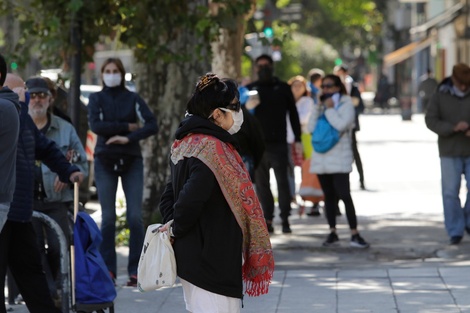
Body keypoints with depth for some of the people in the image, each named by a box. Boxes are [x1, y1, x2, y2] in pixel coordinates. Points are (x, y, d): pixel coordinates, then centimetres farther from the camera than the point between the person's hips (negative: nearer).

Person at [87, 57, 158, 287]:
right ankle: (108, 269, 4)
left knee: (135, 218, -6)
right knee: (108, 218, 0)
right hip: (105, 161, 0)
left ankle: (136, 270, -3)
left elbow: (152, 125, -5)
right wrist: (127, 126, -11)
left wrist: (128, 138, -17)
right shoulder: (96, 99, 7)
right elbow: (95, 125, -10)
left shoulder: (133, 98, 6)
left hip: (131, 161, 0)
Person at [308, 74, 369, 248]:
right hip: (321, 159, 6)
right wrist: (317, 108, -2)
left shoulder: (346, 105, -1)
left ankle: (354, 234, -12)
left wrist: (330, 109, -8)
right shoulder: (321, 105, 15)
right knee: (329, 196, 9)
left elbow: (341, 125, -18)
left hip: (339, 159, -6)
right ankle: (332, 232, 16)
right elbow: (311, 128, 4)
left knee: (344, 195, -13)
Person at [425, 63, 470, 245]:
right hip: (450, 152, -1)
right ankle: (455, 232, 7)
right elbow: (431, 120, -8)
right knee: (451, 192, -1)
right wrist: (453, 128, -22)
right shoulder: (440, 96, -1)